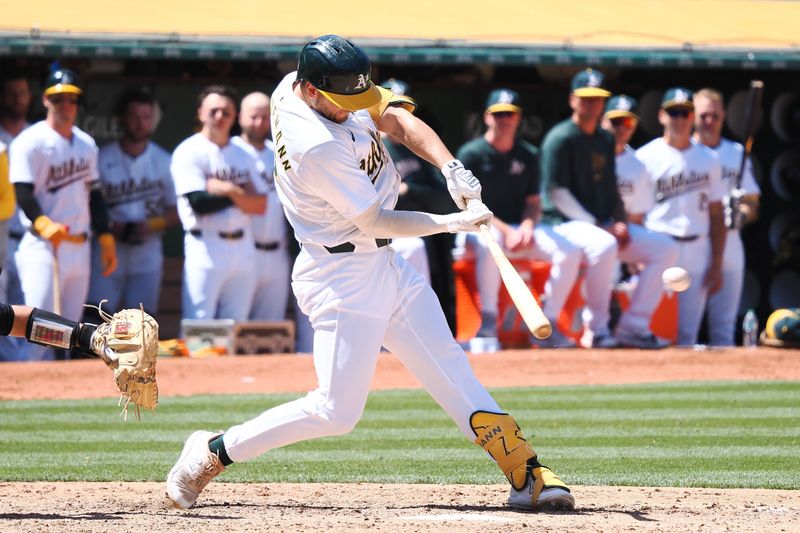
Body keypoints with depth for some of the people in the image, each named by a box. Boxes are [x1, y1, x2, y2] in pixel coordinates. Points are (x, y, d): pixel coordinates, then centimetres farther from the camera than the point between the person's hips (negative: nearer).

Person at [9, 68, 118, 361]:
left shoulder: (86, 144, 15)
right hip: (42, 248, -7)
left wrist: (106, 240, 15)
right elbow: (23, 194, -17)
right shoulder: (30, 142, -8)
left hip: (79, 247, 7)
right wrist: (45, 226, -33)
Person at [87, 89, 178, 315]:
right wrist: (113, 227, -16)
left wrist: (152, 225, -10)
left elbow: (176, 211, 9)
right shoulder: (102, 159, -2)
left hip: (147, 257, 3)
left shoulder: (163, 161, 7)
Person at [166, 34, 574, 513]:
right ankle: (212, 453, 4)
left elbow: (396, 120, 2)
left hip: (385, 264, 10)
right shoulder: (318, 147, -28)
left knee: (450, 370, 6)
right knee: (337, 411, -9)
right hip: (343, 279, -10)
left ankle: (528, 475, 6)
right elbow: (375, 222, -19)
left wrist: (451, 167, -13)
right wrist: (453, 222, -14)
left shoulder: (294, 86, -2)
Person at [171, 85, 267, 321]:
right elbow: (199, 203, -16)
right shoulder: (189, 152, -4)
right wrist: (242, 195, -4)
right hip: (206, 247, -6)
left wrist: (229, 190, -11)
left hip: (243, 248, 6)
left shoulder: (243, 155, 15)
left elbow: (260, 204, 6)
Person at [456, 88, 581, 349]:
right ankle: (488, 321, -32)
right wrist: (506, 230, -22)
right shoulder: (471, 154, -5)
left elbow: (533, 202, 12)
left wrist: (527, 225, -12)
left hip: (519, 227, 5)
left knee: (570, 252, -18)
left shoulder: (528, 155, 10)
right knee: (489, 243, -41)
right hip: (477, 229, -5)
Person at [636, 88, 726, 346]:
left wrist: (717, 264, 7)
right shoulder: (646, 157, 0)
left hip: (697, 250, 4)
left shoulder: (709, 159, 11)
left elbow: (716, 215, 13)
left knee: (688, 334, 3)